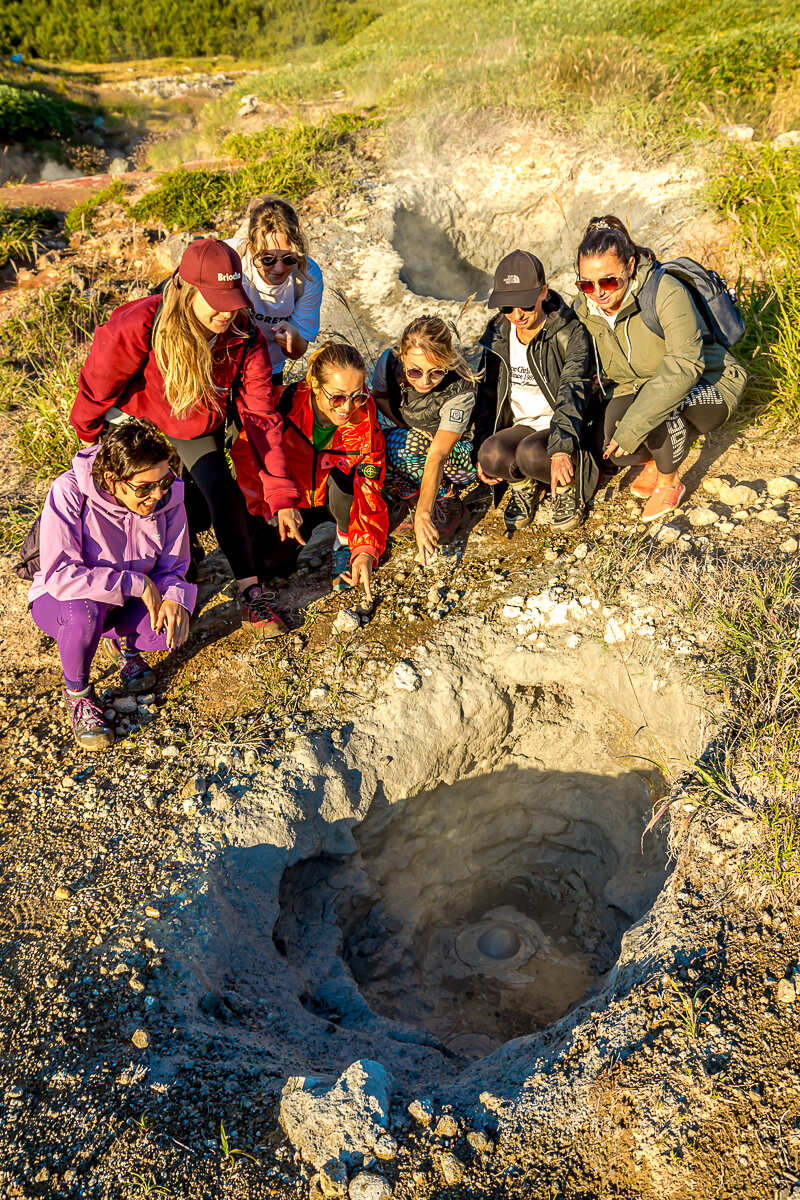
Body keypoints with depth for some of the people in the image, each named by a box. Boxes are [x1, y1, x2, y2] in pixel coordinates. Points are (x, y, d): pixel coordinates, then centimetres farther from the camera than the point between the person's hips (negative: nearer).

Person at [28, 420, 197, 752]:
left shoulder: (169, 496, -16)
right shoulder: (69, 492, -28)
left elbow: (172, 568, -6)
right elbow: (59, 575, -33)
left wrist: (174, 597, -30)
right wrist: (136, 584, -33)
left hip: (129, 603, 4)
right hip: (60, 600, -3)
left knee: (172, 629, -26)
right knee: (85, 612, -39)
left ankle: (125, 643, 13)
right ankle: (77, 693, -7)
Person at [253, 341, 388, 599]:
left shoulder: (365, 427, -27)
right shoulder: (289, 401, -26)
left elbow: (369, 493, -28)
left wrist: (366, 551, -44)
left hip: (343, 498, -1)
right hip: (295, 497, 1)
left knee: (342, 476, -34)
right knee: (275, 559, -16)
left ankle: (345, 543, -8)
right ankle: (313, 525, 15)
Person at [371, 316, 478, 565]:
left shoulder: (460, 391, -33)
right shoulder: (390, 361, -22)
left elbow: (437, 457, -42)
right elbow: (379, 397, 1)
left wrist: (422, 515, -49)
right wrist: (411, 427, -16)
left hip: (458, 455, -5)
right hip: (409, 435, 5)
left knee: (398, 445, -34)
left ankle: (447, 502, -12)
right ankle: (414, 496, -6)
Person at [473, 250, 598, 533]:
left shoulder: (570, 333, -12)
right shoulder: (497, 335, 4)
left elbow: (572, 389, -27)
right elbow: (487, 394, 12)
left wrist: (561, 447, -43)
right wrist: (480, 449, 3)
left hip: (562, 427, -4)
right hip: (520, 425, 4)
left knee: (531, 454, -37)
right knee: (493, 454, -31)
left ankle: (567, 485, -3)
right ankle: (525, 484, 3)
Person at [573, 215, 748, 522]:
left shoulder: (667, 293, -28)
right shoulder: (585, 308, -9)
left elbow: (685, 366, -38)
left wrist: (632, 427, -45)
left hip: (709, 387, -5)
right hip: (637, 385, 5)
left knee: (658, 404, -38)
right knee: (615, 447, -24)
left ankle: (670, 482, -9)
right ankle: (654, 457, 14)